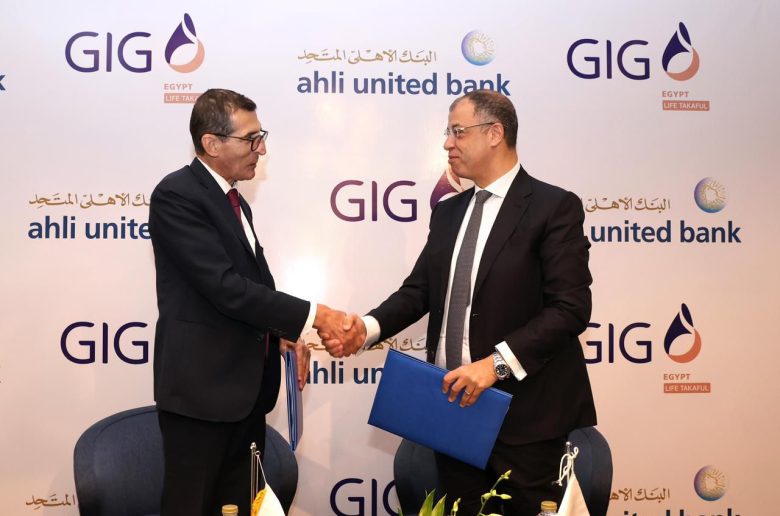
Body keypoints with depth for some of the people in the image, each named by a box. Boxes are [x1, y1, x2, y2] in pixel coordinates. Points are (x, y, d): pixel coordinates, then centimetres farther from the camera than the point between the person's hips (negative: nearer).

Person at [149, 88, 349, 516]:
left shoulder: (233, 201, 15)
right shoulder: (176, 195, -14)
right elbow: (225, 287, -22)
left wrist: (283, 333, 3)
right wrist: (311, 316, -20)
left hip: (245, 385, 9)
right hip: (201, 385, -8)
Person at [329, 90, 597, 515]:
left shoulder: (554, 206, -8)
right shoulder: (448, 212, 14)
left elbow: (571, 308, -15)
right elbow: (419, 290, 10)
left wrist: (496, 362, -23)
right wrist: (368, 328, -8)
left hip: (523, 413, -6)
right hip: (452, 405, 6)